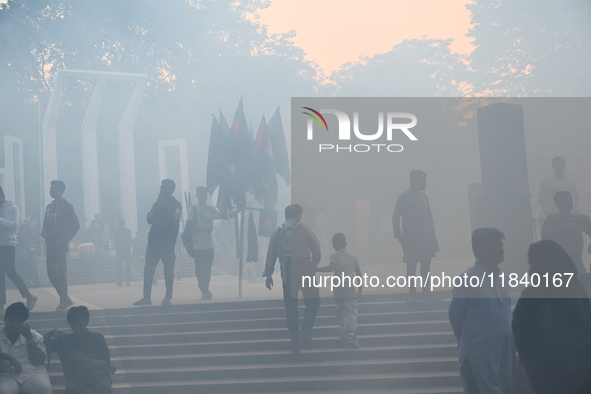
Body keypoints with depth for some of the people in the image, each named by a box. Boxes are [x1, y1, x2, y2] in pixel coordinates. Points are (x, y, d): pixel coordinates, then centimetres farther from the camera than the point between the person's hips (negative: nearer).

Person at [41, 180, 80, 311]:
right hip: (50, 243, 7)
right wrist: (43, 231, 0)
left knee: (61, 272, -8)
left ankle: (64, 302, -5)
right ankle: (66, 299, 14)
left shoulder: (66, 206, -3)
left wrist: (67, 238, -8)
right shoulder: (49, 206, 16)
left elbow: (76, 225, -4)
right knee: (51, 273, 5)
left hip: (60, 244, -7)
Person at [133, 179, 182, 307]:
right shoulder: (158, 203, 16)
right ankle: (146, 297, 6)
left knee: (168, 270, -3)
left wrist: (161, 208, -10)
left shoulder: (176, 205, -1)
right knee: (148, 270, 3)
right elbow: (150, 219, 5)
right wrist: (157, 208, -10)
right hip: (153, 240, 6)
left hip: (167, 243, -5)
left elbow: (172, 222, -14)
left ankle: (168, 298, 2)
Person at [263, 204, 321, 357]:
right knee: (313, 300, 7)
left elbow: (271, 254, 10)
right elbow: (316, 248, -2)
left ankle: (295, 342, 8)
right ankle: (305, 330, -15)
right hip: (303, 266, -3)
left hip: (286, 269, 3)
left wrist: (268, 274, 12)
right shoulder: (303, 228, 6)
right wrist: (315, 264, 12)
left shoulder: (278, 232, 15)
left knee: (290, 305, 8)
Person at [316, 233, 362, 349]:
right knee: (351, 312, -7)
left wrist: (317, 269, -15)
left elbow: (332, 267, -21)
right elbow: (359, 274, 12)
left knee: (340, 310, 20)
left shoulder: (334, 256, 1)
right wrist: (360, 289, 21)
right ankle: (351, 334, -23)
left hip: (338, 290, 0)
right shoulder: (353, 257, 10)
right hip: (351, 289, 0)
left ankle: (342, 331, 28)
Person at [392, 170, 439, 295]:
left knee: (426, 266, 8)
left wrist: (431, 230, 8)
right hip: (411, 239, -6)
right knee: (411, 267, -1)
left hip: (426, 237, 6)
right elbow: (395, 217, -8)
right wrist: (399, 237, -11)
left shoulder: (423, 196, 10)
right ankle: (412, 294, 4)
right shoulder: (403, 198, -8)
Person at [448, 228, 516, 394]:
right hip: (480, 354, -7)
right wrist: (468, 340, 6)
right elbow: (455, 314, -7)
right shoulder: (468, 279, -13)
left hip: (505, 351, 7)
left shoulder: (500, 277, 9)